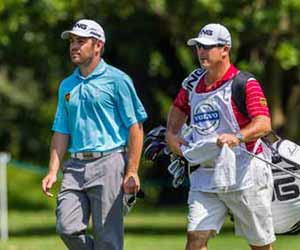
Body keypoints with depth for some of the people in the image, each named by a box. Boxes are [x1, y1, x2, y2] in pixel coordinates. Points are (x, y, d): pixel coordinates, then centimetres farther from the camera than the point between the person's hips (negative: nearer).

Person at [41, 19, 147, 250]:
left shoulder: (117, 80, -2)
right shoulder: (67, 86, 16)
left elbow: (136, 127, -5)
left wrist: (132, 172, -12)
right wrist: (53, 171, 8)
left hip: (108, 164, -6)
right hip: (75, 166, 6)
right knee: (67, 228, -5)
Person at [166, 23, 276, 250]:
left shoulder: (245, 84, -10)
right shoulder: (193, 83, 10)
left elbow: (264, 124, -22)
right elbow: (178, 109, 29)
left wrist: (238, 137, -40)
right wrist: (171, 134, 10)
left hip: (244, 176, -5)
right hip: (204, 175, 5)